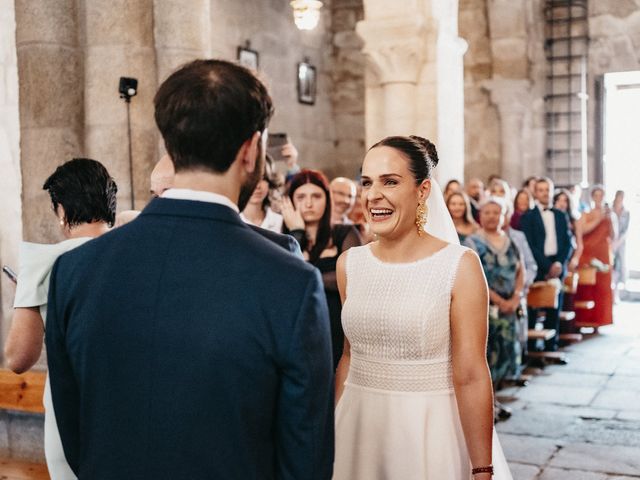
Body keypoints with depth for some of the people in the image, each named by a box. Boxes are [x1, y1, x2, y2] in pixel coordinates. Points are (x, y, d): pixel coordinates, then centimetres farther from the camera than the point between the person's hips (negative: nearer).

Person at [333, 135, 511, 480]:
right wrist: (330, 427, 13)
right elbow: (350, 355, 10)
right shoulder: (349, 264, 1)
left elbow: (471, 377, -14)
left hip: (429, 430, -4)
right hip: (357, 428, 4)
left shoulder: (459, 266, -13)